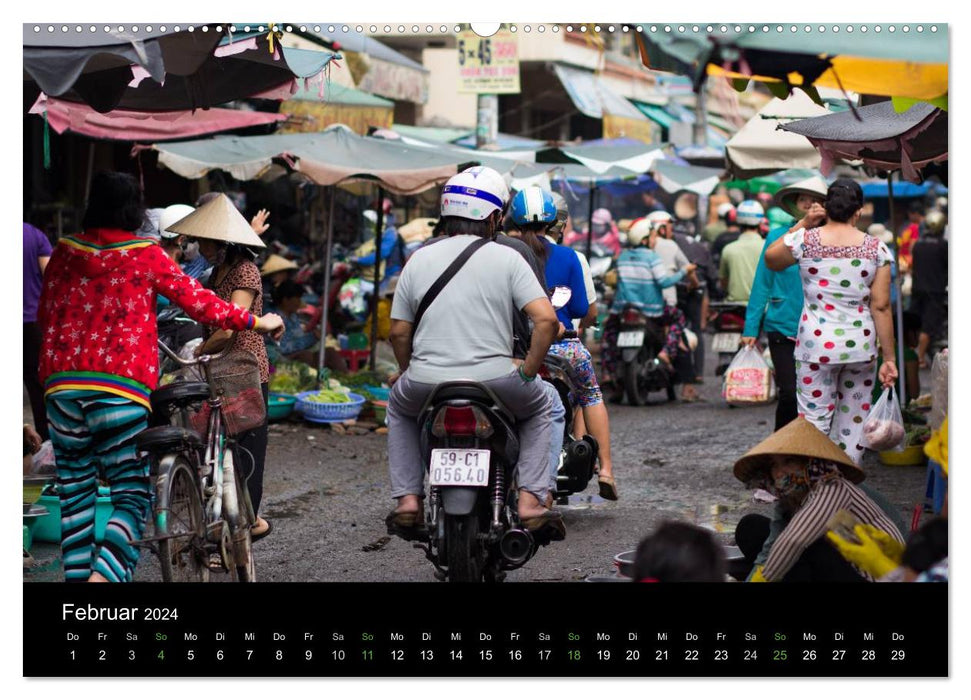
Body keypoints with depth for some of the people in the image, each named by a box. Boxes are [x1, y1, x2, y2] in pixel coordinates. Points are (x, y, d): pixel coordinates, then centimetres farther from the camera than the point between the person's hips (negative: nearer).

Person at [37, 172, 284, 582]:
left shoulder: (65, 252, 8)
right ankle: (104, 575, -20)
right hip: (121, 387, -4)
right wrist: (256, 323, 8)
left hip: (62, 383, 4)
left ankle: (77, 576, 11)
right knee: (132, 495, 0)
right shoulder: (147, 256, -3)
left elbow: (45, 314, 17)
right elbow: (197, 302, -3)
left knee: (75, 493, 12)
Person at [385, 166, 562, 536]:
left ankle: (407, 499, 21)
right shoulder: (507, 258, 1)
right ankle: (531, 502, 13)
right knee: (537, 405, 29)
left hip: (426, 381, 2)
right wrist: (528, 371, 2)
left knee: (399, 407, 35)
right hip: (494, 378, -2)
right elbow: (546, 319, -10)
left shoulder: (419, 260, 8)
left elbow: (398, 332, 9)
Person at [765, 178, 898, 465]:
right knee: (854, 420, 11)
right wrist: (889, 358, 3)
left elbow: (771, 260, 15)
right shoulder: (876, 248, -1)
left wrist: (801, 225, 21)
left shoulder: (805, 239, -5)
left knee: (815, 419, 1)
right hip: (861, 345, 2)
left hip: (817, 344, -2)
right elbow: (881, 306, -2)